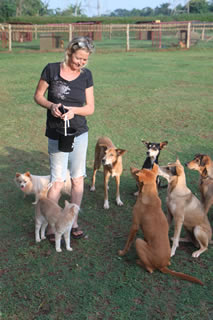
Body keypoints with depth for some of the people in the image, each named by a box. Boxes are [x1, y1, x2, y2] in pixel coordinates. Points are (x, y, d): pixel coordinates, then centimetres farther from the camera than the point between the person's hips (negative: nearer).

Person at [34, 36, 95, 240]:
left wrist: (73, 110, -18)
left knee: (78, 179, 8)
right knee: (57, 181, -3)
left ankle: (73, 223, 23)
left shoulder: (86, 75, 1)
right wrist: (51, 105, -18)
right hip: (56, 134, -3)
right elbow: (38, 96, 1)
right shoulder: (52, 69, -7)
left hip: (80, 132, 3)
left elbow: (90, 108, 1)